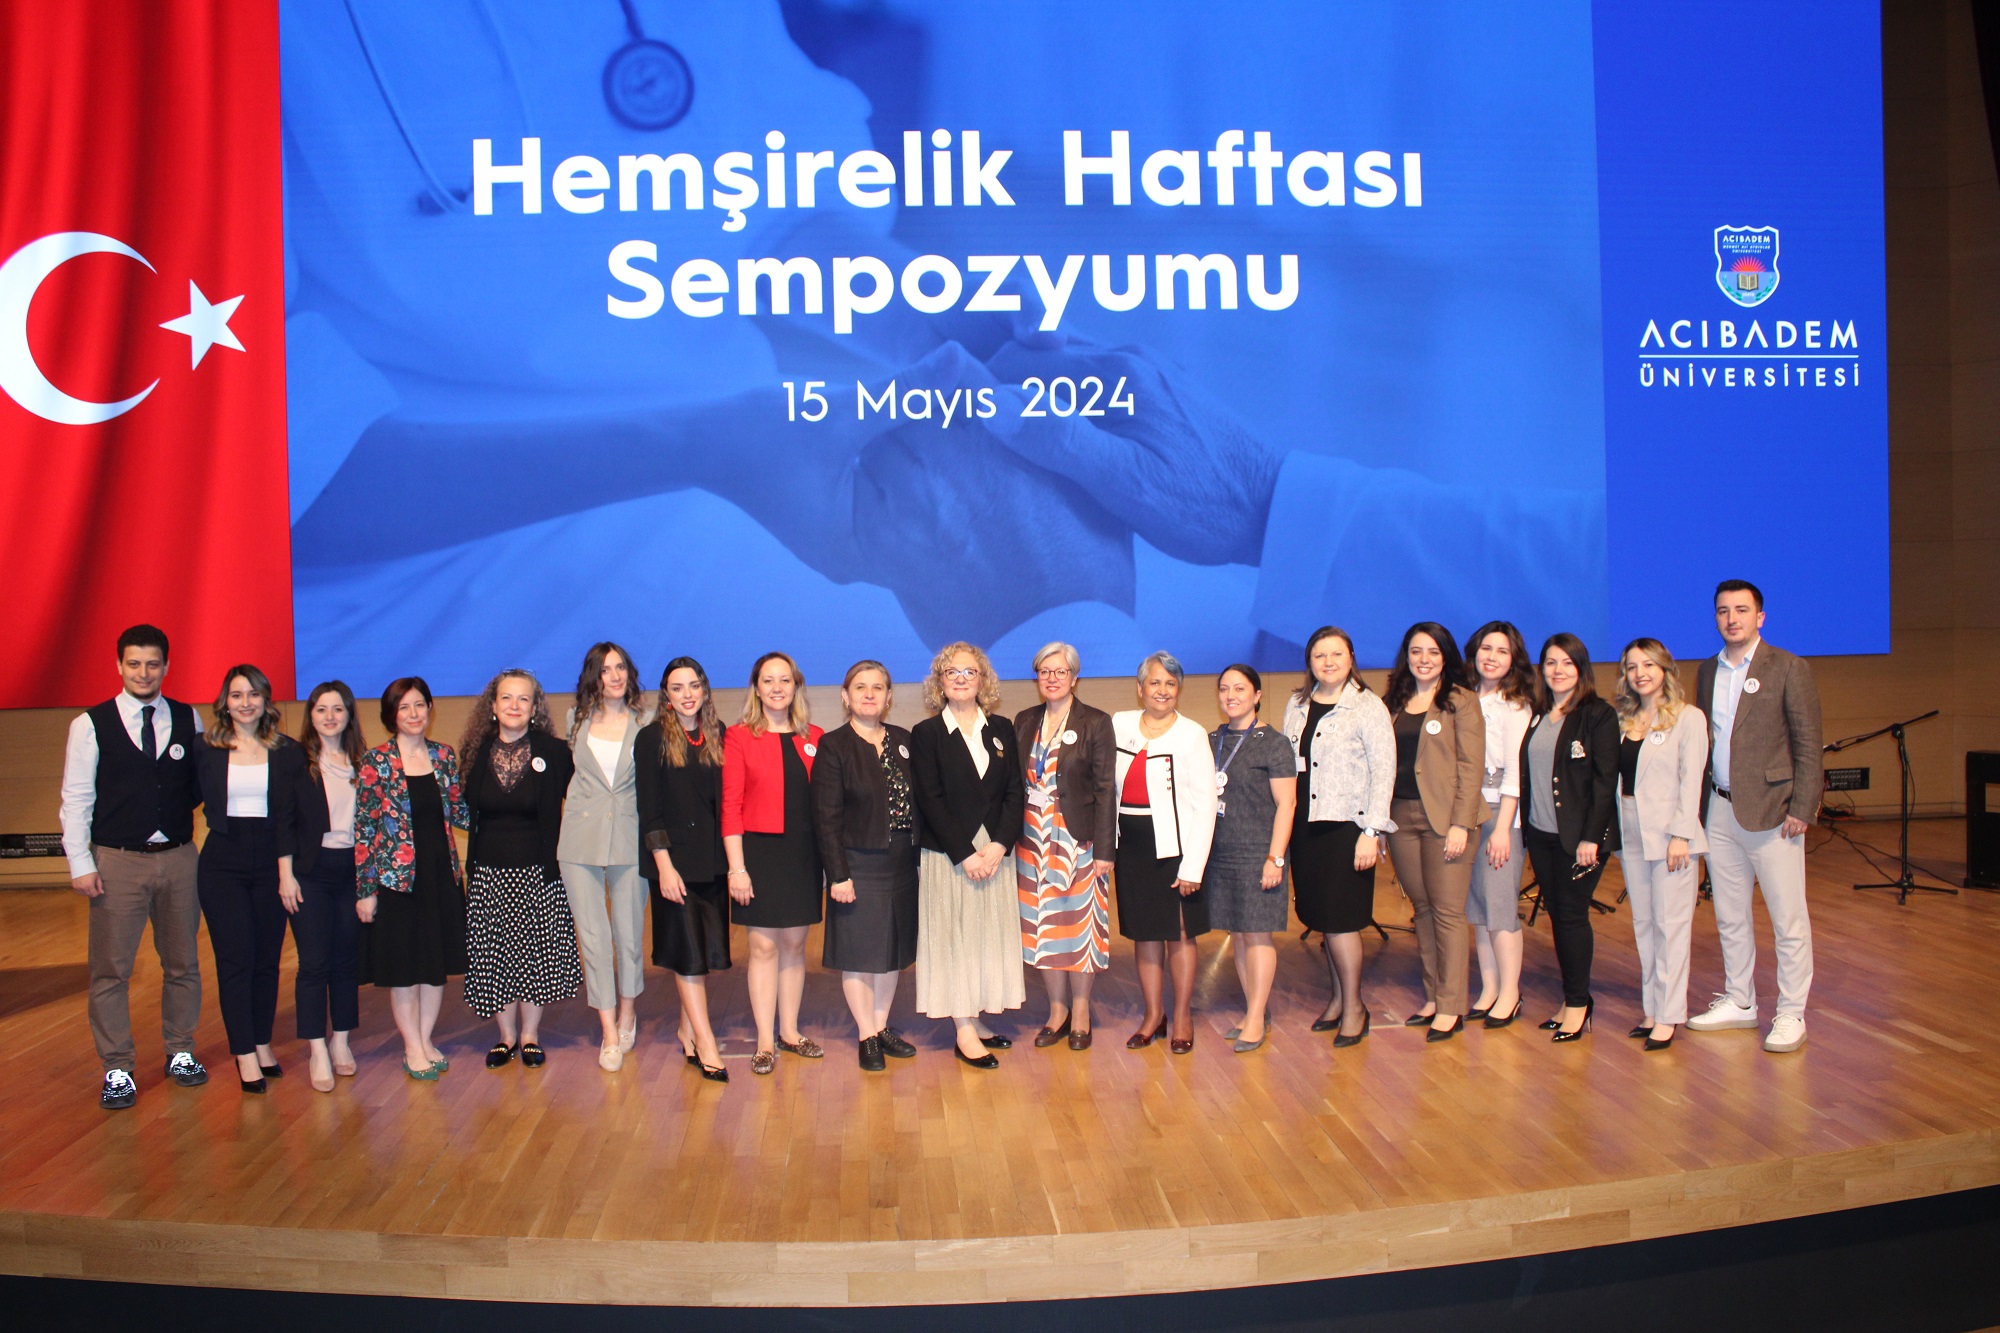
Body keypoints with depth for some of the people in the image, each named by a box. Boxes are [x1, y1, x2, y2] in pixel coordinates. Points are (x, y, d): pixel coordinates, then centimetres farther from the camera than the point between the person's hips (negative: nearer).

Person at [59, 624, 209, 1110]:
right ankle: (117, 1070, 14)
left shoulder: (189, 720, 5)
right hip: (117, 863, -2)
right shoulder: (91, 725, -2)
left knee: (183, 963, 12)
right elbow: (76, 799, -2)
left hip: (178, 859, 2)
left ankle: (181, 1052, 27)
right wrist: (80, 864, -6)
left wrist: (186, 801, -8)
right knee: (111, 970, 2)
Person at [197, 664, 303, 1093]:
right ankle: (245, 1054, 5)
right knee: (235, 958, -1)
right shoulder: (206, 751, 2)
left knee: (267, 958, 8)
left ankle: (263, 1044, 21)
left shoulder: (288, 752, 3)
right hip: (223, 864, -1)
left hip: (272, 861, 1)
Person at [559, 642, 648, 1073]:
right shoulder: (577, 719, 7)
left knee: (629, 933, 6)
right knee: (592, 936, 1)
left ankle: (627, 1010, 31)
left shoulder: (643, 724, 2)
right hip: (581, 840, 1)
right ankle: (609, 1033, 9)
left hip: (629, 839, -1)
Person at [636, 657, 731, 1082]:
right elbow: (649, 808, -7)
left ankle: (687, 1029, 22)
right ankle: (705, 1043, 0)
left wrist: (731, 858, 3)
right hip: (673, 856, -4)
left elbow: (726, 800, 8)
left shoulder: (718, 736, 7)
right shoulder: (653, 738, -4)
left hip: (713, 857, 4)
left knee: (708, 947, 8)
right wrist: (664, 864, -13)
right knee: (688, 950, -2)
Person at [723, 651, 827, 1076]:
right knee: (763, 945, 1)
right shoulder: (739, 737, -1)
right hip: (759, 850, -3)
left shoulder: (814, 738, 7)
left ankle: (789, 1031, 22)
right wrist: (737, 867, -10)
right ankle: (765, 1041, 9)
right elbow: (730, 805, -5)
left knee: (795, 943, 10)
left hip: (803, 853, 3)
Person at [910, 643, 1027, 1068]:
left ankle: (977, 1020, 16)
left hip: (995, 852, 4)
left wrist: (999, 845, -10)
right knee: (954, 936, 0)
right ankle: (963, 1031, 4)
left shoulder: (1002, 730, 8)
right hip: (948, 854, -4)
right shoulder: (926, 734, -2)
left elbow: (1015, 794, 4)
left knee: (991, 934, 6)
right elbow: (930, 801, -8)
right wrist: (965, 854, -14)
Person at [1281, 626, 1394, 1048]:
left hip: (1345, 825, -5)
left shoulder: (1368, 707, -6)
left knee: (1339, 918, -3)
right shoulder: (1296, 705, 10)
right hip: (1304, 825, 5)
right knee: (1319, 917, 11)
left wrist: (1371, 832, -13)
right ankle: (1338, 996, 27)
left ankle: (1354, 1006, 14)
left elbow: (1384, 772, -8)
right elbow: (1285, 765, 12)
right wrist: (1284, 821, 7)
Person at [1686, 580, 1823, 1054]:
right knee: (1729, 916, 13)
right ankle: (1739, 1002, 26)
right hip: (1719, 810, 6)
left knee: (1788, 919, 1)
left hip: (1770, 810, -6)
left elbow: (1808, 745, -7)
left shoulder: (1788, 668, -5)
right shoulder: (1708, 671, 11)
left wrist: (1801, 809, -13)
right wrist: (1700, 805, 8)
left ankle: (1791, 1014, 11)